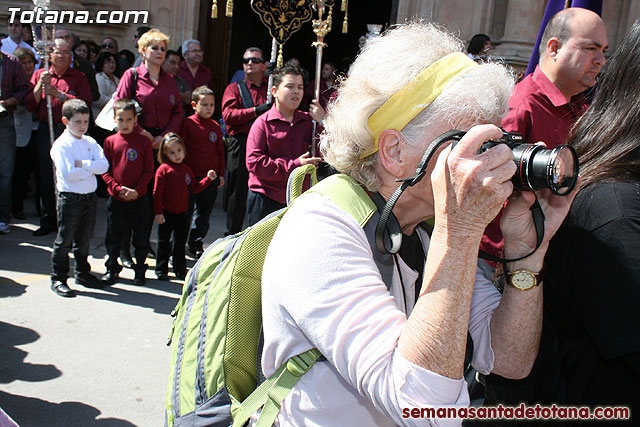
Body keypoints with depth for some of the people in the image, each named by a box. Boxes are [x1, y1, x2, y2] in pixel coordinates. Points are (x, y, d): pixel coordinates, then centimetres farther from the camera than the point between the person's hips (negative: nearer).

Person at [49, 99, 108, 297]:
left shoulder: (90, 142, 9)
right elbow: (68, 173, -21)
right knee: (64, 241, 3)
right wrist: (91, 169, -10)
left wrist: (81, 164, -16)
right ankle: (58, 279, 13)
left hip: (90, 196, 6)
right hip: (70, 197, -6)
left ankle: (83, 273, 32)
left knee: (85, 239, 18)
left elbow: (104, 165, -6)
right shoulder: (61, 145, -9)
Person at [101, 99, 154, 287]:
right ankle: (112, 268, 29)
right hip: (116, 199, 2)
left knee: (141, 237, 7)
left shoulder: (144, 142, -2)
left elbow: (149, 171, -2)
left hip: (139, 199, -1)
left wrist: (137, 190, -14)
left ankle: (140, 269, 23)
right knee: (113, 237, 12)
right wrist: (118, 188, -12)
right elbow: (105, 171, 2)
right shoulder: (110, 142, 2)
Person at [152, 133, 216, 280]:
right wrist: (158, 212, -15)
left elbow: (195, 188, 11)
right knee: (164, 243, 6)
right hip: (167, 213, -5)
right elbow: (157, 192, -12)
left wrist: (208, 179, 0)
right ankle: (161, 270, 18)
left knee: (181, 242, 14)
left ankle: (180, 269, 26)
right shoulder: (164, 169, -10)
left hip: (182, 213, 5)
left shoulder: (186, 169, 7)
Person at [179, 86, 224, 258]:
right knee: (185, 212, 2)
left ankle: (196, 244, 28)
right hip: (191, 177, -5)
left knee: (204, 213, 13)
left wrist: (221, 174, 12)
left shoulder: (216, 126, 10)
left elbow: (220, 151, 16)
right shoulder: (188, 123, -4)